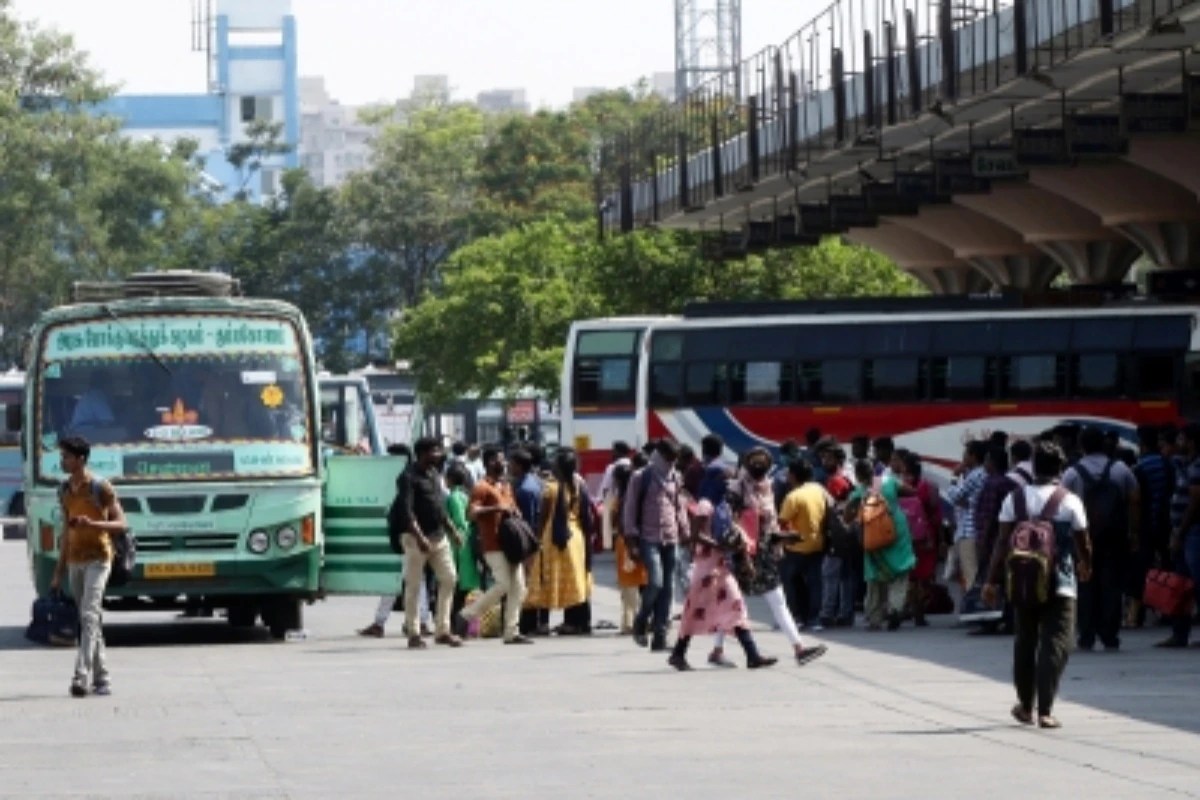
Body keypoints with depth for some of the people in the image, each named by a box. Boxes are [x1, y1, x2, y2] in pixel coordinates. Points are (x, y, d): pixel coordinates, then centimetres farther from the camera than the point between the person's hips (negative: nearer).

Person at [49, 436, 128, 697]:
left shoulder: (101, 488, -8)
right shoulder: (65, 491, 12)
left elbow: (121, 525, -9)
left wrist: (92, 523, -26)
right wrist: (59, 572, 17)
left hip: (98, 559, -7)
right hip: (75, 561, 7)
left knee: (89, 616, -18)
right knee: (86, 621, 8)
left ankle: (82, 676, -27)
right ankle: (101, 678, 13)